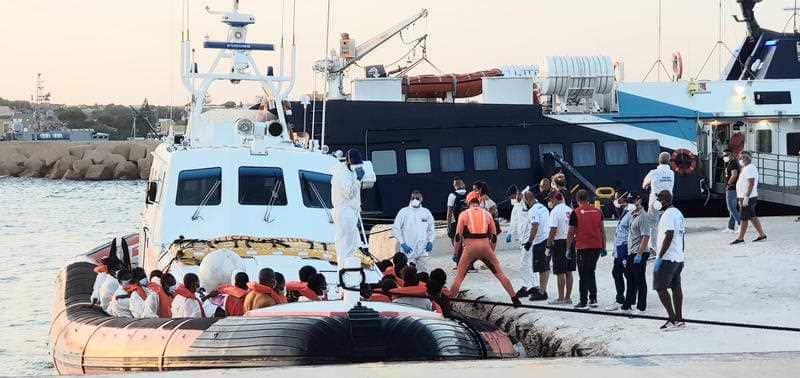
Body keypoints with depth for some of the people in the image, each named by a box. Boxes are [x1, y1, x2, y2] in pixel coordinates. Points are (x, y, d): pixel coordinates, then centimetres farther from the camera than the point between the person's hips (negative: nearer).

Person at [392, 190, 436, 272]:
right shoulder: (404, 212, 0)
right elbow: (395, 229, 0)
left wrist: (430, 241, 0)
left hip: (423, 251, 3)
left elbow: (431, 229, 18)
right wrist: (402, 243, -10)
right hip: (408, 251, -3)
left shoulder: (426, 213, 9)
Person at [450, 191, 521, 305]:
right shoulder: (487, 214, 11)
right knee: (500, 274, 12)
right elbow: (494, 236, 14)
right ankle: (515, 299, 13)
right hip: (485, 247, 2)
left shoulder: (464, 214, 4)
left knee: (459, 277, 7)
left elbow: (458, 236, 1)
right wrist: (492, 252, 25)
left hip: (470, 249, -2)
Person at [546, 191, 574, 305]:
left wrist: (548, 244, -10)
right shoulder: (570, 210, 9)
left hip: (559, 242, -7)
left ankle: (561, 298, 0)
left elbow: (553, 230, -16)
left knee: (560, 272, -2)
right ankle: (568, 297, 15)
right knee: (568, 272, 11)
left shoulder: (555, 211, -11)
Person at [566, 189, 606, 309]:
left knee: (583, 276, 2)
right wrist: (603, 247, 16)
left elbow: (571, 233, -5)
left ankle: (583, 301, 2)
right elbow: (602, 231, 10)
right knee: (591, 273, 18)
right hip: (597, 246, 4)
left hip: (583, 247, -4)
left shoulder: (576, 213, -6)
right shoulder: (598, 211, 6)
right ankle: (593, 299, 15)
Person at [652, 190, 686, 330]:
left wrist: (660, 256, -22)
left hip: (667, 258, -10)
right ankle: (679, 319, 13)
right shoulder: (678, 213, 16)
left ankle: (672, 319, -11)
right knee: (676, 287, 11)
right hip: (679, 258, 10)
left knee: (660, 287, -7)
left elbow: (669, 236, -24)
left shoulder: (668, 214, -15)